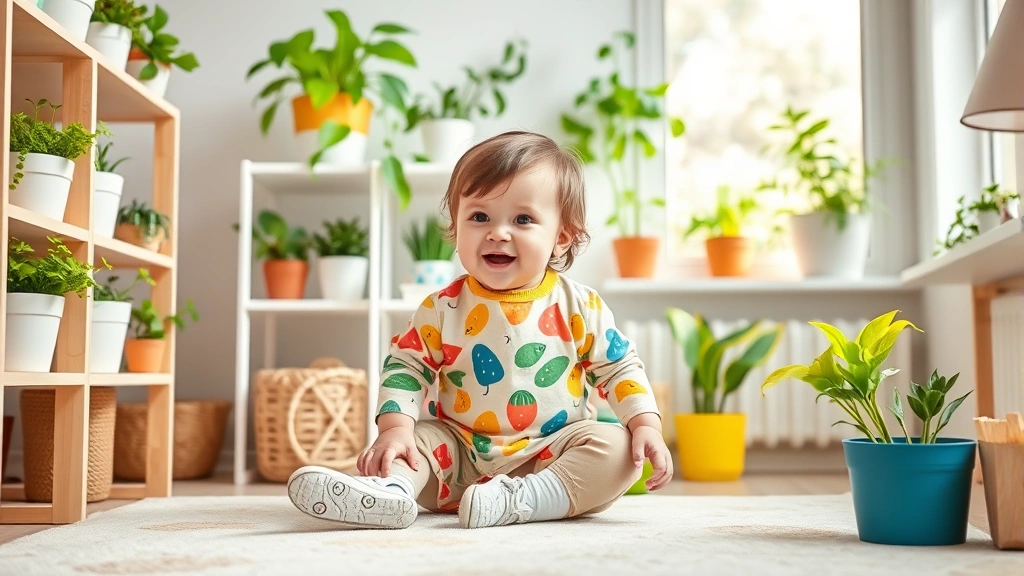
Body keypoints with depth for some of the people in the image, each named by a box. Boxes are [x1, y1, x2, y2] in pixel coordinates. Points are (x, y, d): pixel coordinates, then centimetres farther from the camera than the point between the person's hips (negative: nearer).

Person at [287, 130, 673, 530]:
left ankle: (518, 501, -36)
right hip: (462, 453, 1)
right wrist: (395, 428, -17)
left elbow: (621, 367, 4)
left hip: (552, 457, -1)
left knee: (617, 448, -24)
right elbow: (406, 366, -1)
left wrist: (647, 425, -10)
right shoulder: (444, 309, -2)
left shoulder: (579, 307, -3)